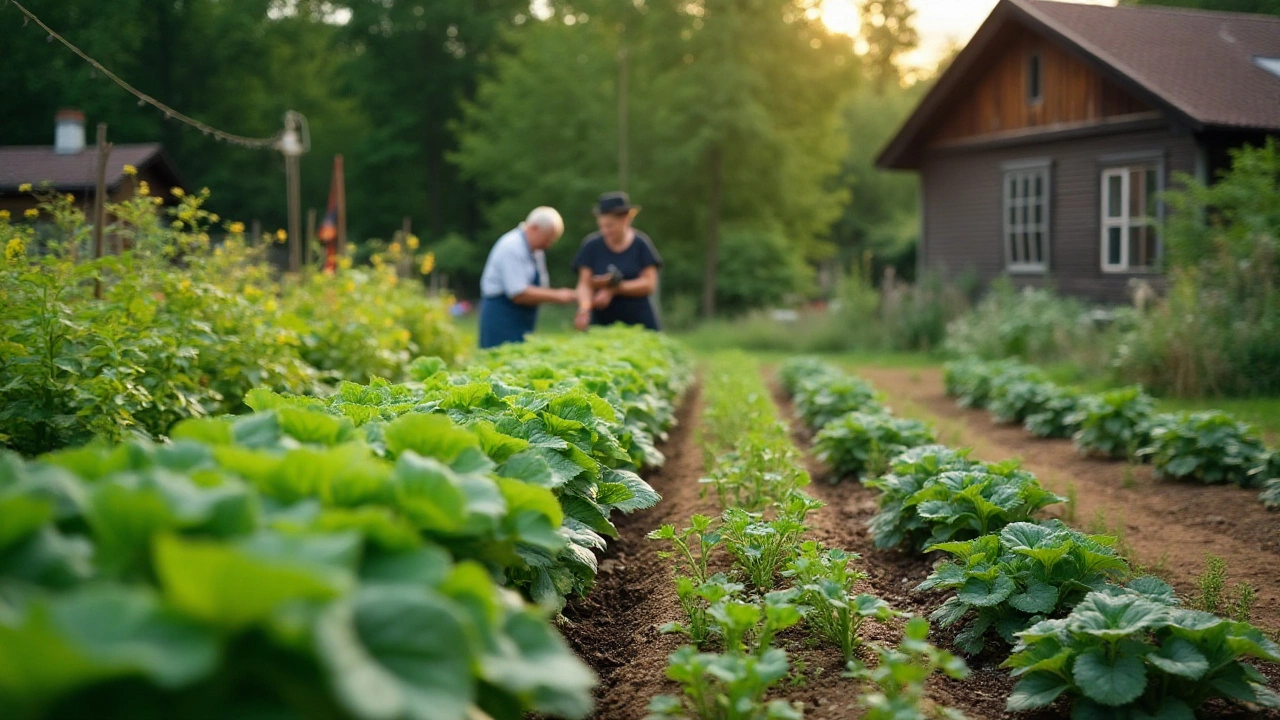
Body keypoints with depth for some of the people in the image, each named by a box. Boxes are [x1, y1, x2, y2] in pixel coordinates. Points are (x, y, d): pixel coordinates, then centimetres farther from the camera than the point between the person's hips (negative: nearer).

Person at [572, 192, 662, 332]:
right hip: (602, 323, 1)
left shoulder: (641, 244, 0)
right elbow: (584, 284, -4)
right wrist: (584, 308, -24)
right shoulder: (592, 245, 1)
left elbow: (649, 284, -4)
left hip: (639, 323, 0)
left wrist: (614, 288, -14)